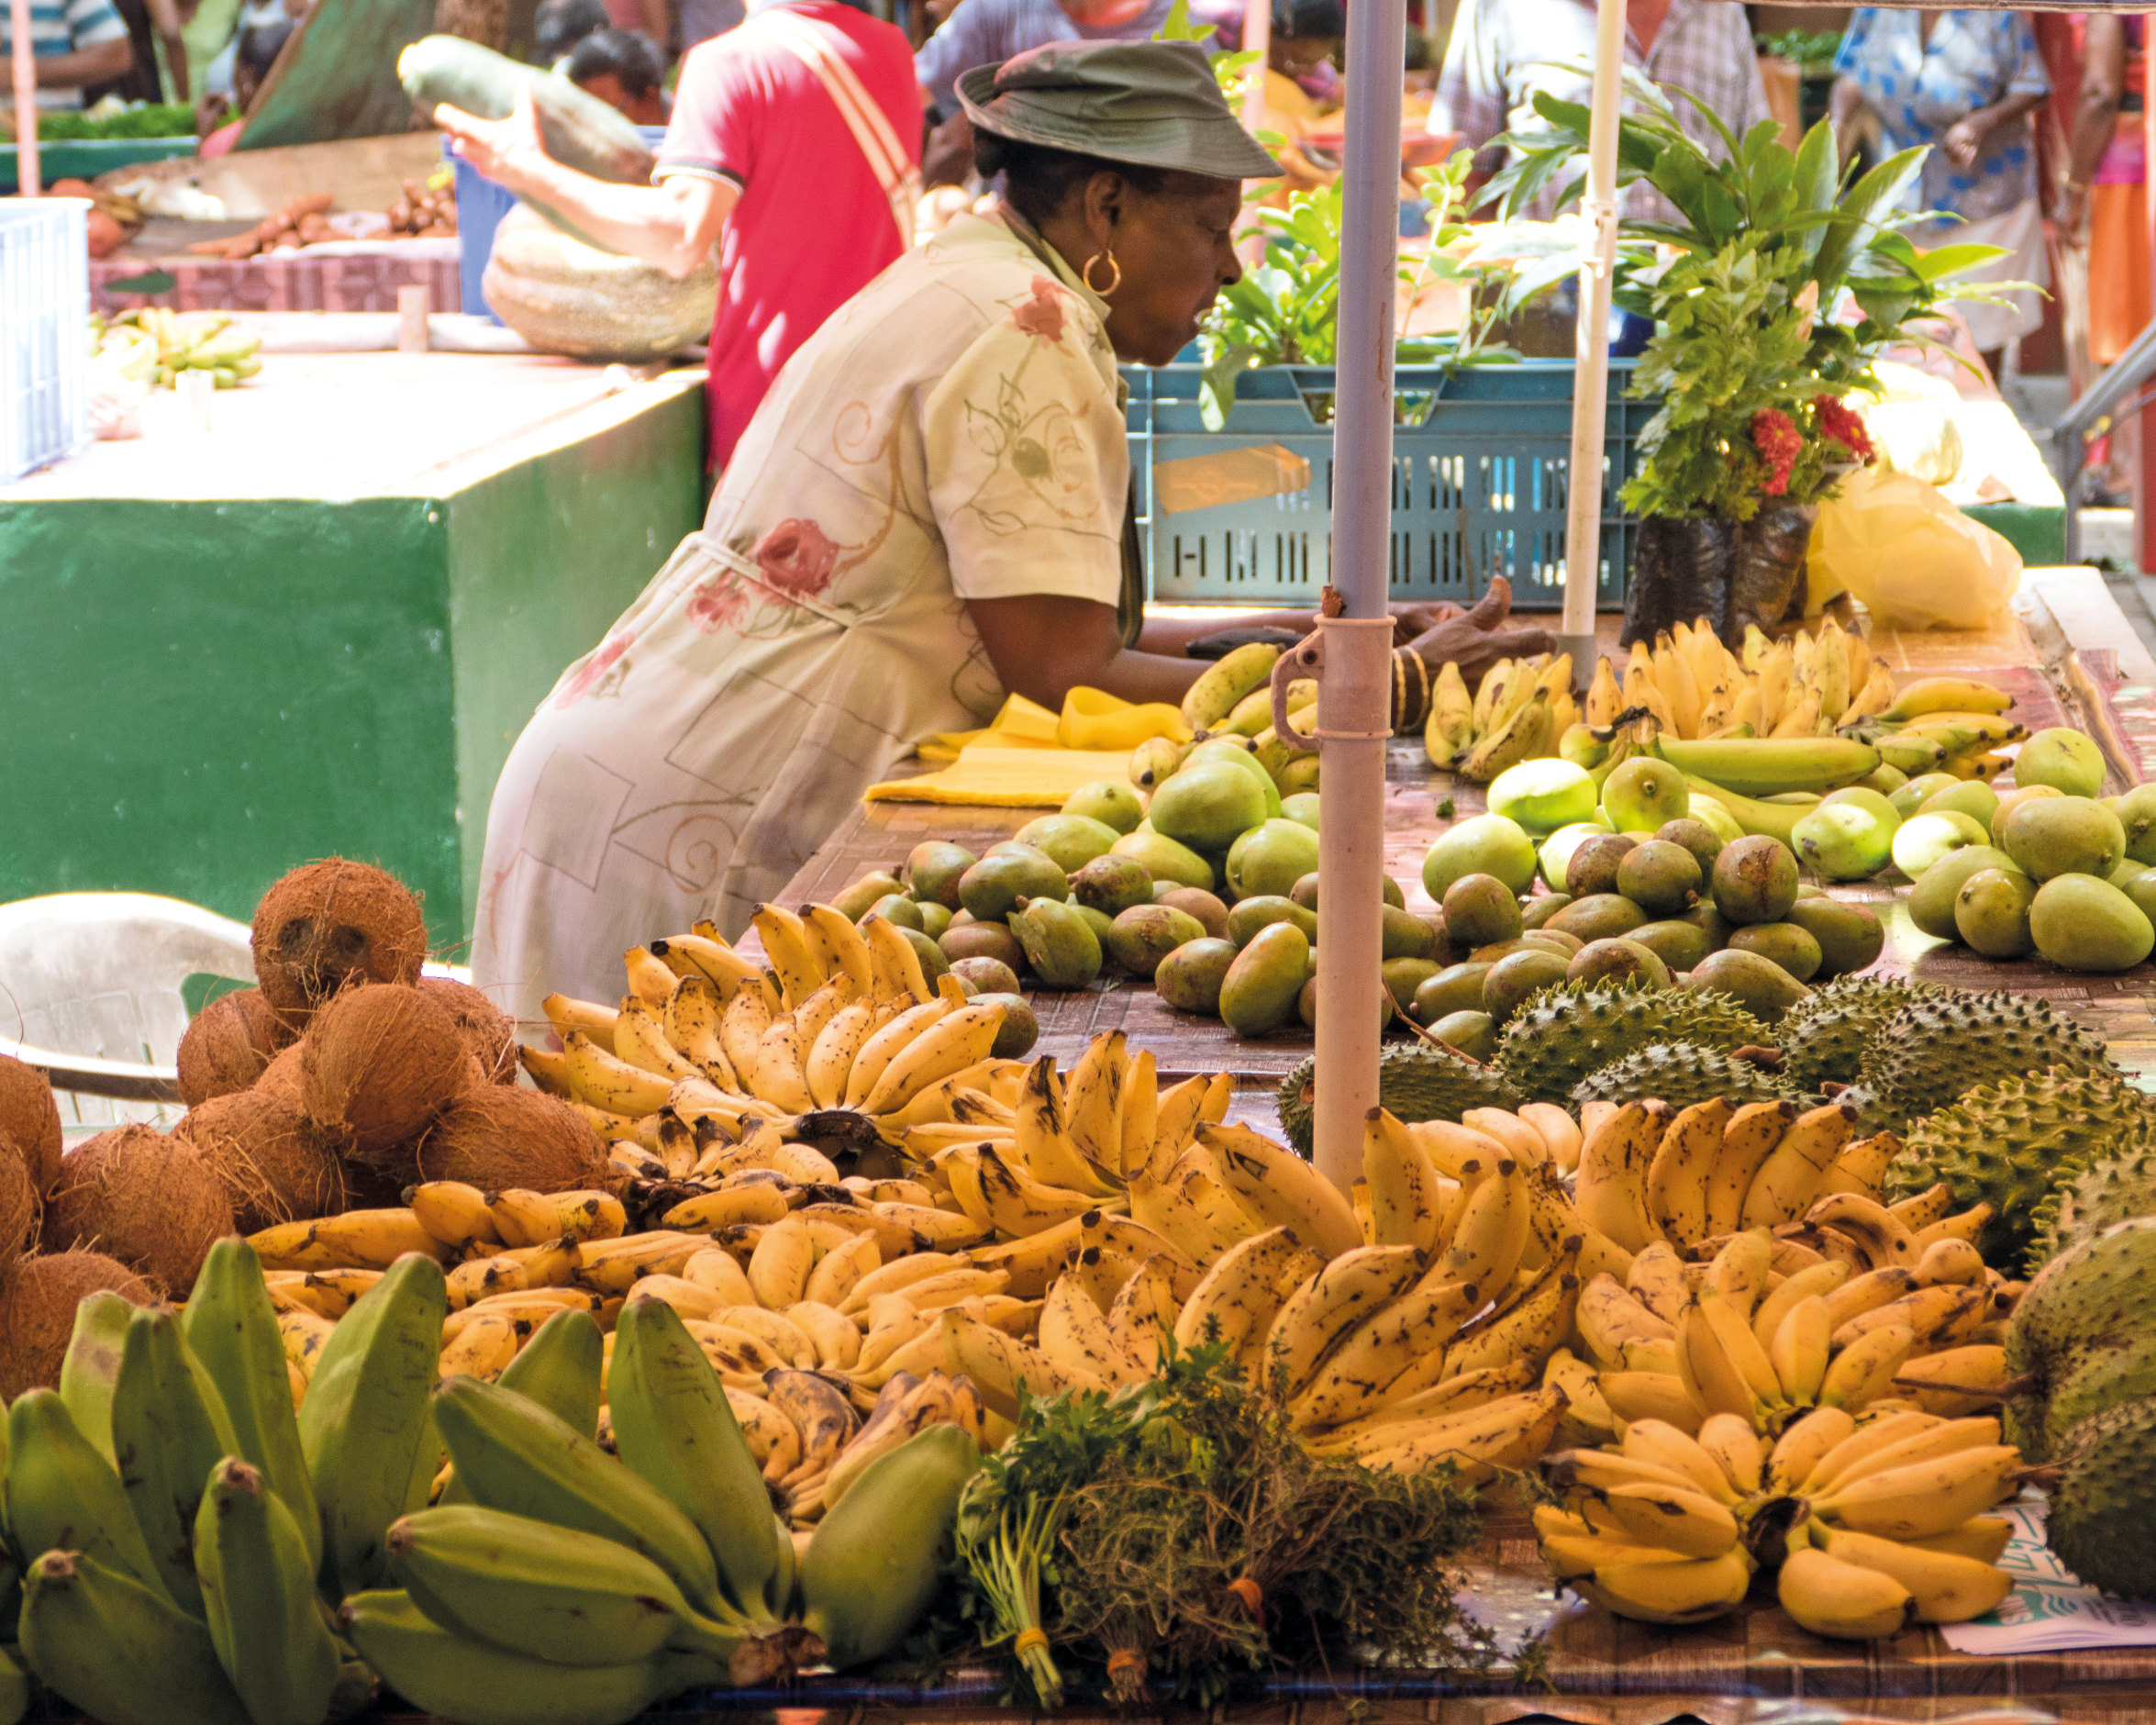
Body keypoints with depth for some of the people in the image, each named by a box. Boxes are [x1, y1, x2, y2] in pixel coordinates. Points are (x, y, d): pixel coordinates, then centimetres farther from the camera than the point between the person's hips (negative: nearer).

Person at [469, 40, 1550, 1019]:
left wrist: (1306, 635, 10)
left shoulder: (964, 277, 17)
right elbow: (1065, 679, -18)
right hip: (700, 825, -10)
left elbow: (1039, 630, 14)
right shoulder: (1025, 332, -14)